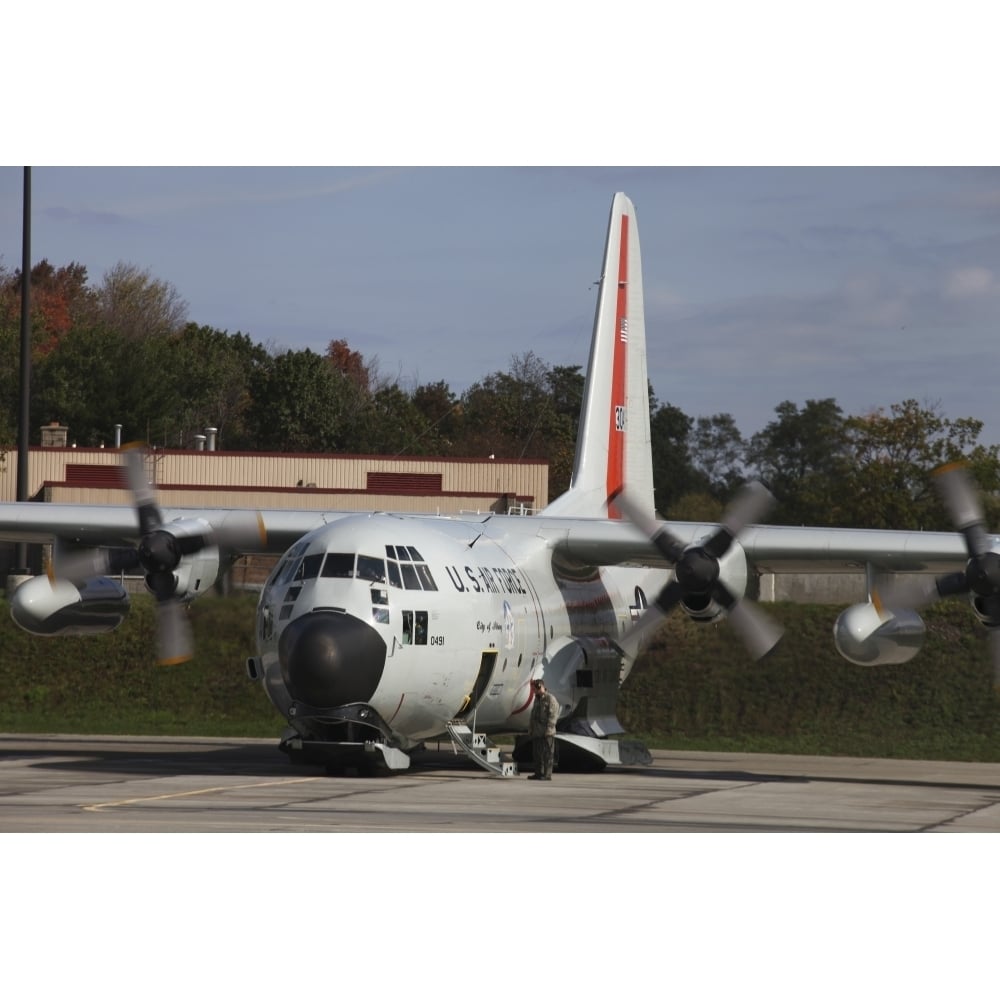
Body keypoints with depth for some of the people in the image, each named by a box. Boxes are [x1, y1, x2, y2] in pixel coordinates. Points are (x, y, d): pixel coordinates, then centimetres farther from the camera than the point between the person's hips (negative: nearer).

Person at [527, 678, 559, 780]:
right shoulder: (537, 699, 19)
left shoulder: (550, 699, -8)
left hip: (546, 733, -9)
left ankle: (547, 775, -7)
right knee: (537, 754, 11)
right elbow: (533, 716, 25)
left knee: (547, 754, -7)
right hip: (536, 732, 9)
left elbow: (553, 715, -14)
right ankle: (539, 773, 18)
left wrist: (548, 729, -19)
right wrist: (530, 728, 19)